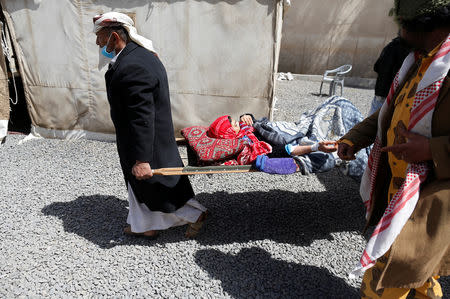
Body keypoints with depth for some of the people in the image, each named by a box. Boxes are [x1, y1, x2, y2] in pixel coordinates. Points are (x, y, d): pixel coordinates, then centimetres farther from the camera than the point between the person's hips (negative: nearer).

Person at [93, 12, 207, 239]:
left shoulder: (131, 67, -27)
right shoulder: (142, 55, 7)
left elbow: (141, 118, -30)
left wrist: (141, 159, -28)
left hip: (149, 141, -10)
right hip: (154, 135, 10)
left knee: (158, 187, 8)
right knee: (138, 184, 22)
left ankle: (195, 214, 26)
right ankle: (143, 226, 40)